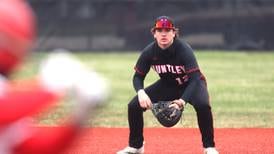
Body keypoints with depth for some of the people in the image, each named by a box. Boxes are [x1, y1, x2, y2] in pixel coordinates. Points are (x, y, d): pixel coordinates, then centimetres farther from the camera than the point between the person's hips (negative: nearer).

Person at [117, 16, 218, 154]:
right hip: (167, 84, 4)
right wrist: (141, 92, -31)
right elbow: (138, 77, -8)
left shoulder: (184, 49, -31)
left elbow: (195, 78, -37)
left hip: (189, 84, -4)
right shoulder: (149, 52, -19)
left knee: (202, 105, -36)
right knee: (134, 106, -9)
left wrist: (183, 100, -52)